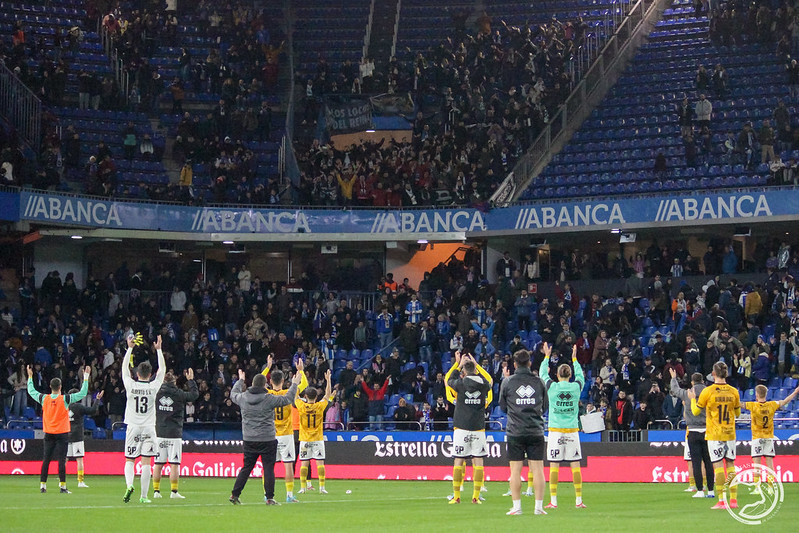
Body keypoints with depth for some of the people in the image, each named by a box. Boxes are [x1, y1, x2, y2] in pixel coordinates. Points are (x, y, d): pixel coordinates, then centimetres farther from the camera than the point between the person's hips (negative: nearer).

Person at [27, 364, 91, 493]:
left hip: (48, 434, 3)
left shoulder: (44, 399, -2)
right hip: (62, 434, -3)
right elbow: (82, 393, -7)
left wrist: (30, 376, 26)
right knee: (62, 460, -5)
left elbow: (31, 391, 15)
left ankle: (43, 485, 8)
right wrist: (86, 377, -1)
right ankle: (63, 486, -8)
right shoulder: (65, 399, -11)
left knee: (46, 460, 7)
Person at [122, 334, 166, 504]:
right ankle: (144, 496, -3)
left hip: (133, 428, 0)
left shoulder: (131, 385, -3)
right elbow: (162, 369, 11)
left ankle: (129, 485, -17)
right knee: (146, 462, -1)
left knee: (129, 461, 9)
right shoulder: (153, 386, -3)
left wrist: (130, 348, 18)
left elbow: (124, 367, 12)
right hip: (149, 428, 0)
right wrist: (158, 350, 16)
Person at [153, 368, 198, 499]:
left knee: (158, 464, 7)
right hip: (174, 433, -3)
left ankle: (156, 491, 9)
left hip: (159, 433, 3)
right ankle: (174, 492, -4)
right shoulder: (179, 394, -4)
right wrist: (191, 380, 22)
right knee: (174, 464, -2)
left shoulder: (157, 393, -1)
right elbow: (195, 394, 10)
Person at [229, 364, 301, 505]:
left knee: (246, 468, 13)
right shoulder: (269, 399, -12)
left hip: (249, 440, 4)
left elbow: (233, 394, 23)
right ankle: (269, 498, 0)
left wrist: (240, 381, 39)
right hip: (267, 440, -4)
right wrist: (294, 384, 14)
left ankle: (234, 495, 12)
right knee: (268, 469, 2)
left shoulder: (243, 398, -1)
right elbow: (288, 399, -2)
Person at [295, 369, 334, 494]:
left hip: (304, 440, 1)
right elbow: (328, 395, 6)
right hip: (317, 439, -1)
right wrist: (328, 380, 14)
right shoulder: (319, 406, -7)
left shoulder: (301, 406, -7)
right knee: (320, 462, -1)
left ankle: (303, 487, -1)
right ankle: (322, 487, -6)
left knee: (304, 463, 2)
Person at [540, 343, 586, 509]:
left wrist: (547, 356, 28)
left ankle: (553, 501, -2)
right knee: (575, 466, 3)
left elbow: (543, 374, 15)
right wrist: (574, 358, 34)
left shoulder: (552, 387, -3)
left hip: (555, 431, -1)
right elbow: (580, 376, 23)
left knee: (554, 466, 0)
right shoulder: (576, 387, 0)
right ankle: (579, 500, 2)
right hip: (572, 430, 1)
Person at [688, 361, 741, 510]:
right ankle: (733, 500, 7)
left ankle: (721, 501, -8)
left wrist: (692, 398, 19)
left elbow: (696, 411, 2)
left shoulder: (708, 391, -9)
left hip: (714, 435, -3)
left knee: (718, 466, -4)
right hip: (730, 434, 3)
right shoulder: (733, 391, 1)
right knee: (731, 465, 9)